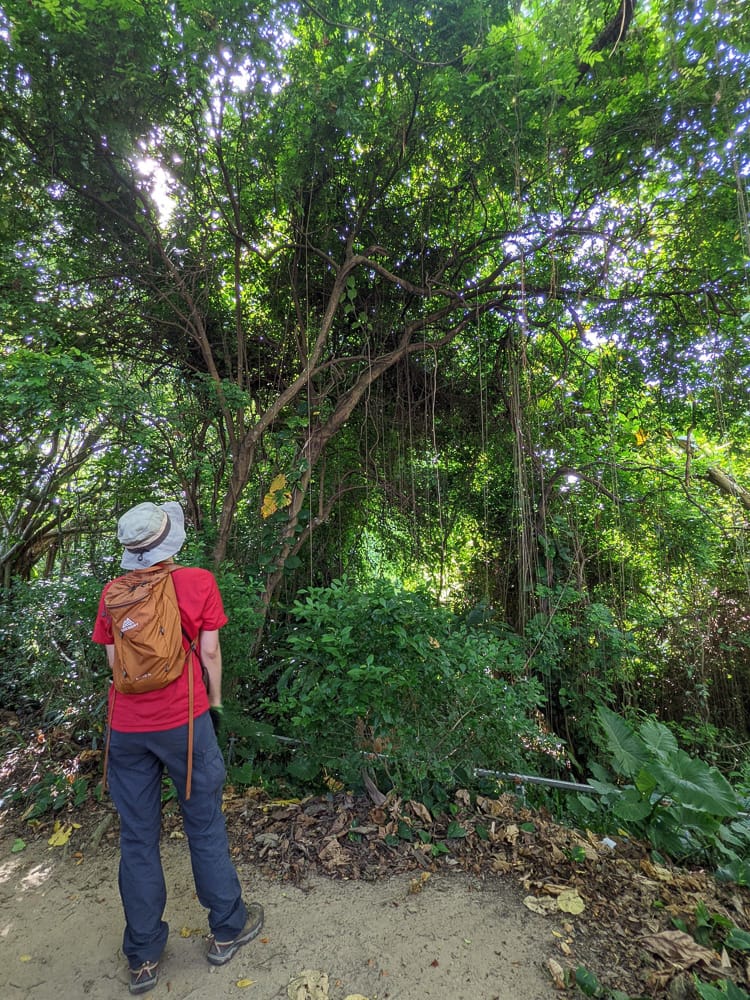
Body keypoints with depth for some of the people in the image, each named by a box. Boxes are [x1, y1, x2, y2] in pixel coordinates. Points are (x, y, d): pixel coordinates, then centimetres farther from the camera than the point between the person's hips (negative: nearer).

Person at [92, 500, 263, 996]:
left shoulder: (112, 592, 0)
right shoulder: (199, 581, -10)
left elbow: (113, 660, 6)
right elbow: (209, 652, -6)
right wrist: (214, 703, 9)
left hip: (126, 727, 3)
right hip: (183, 721, -3)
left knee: (137, 839, 18)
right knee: (206, 826, 15)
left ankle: (143, 959, 34)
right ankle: (227, 930, 34)